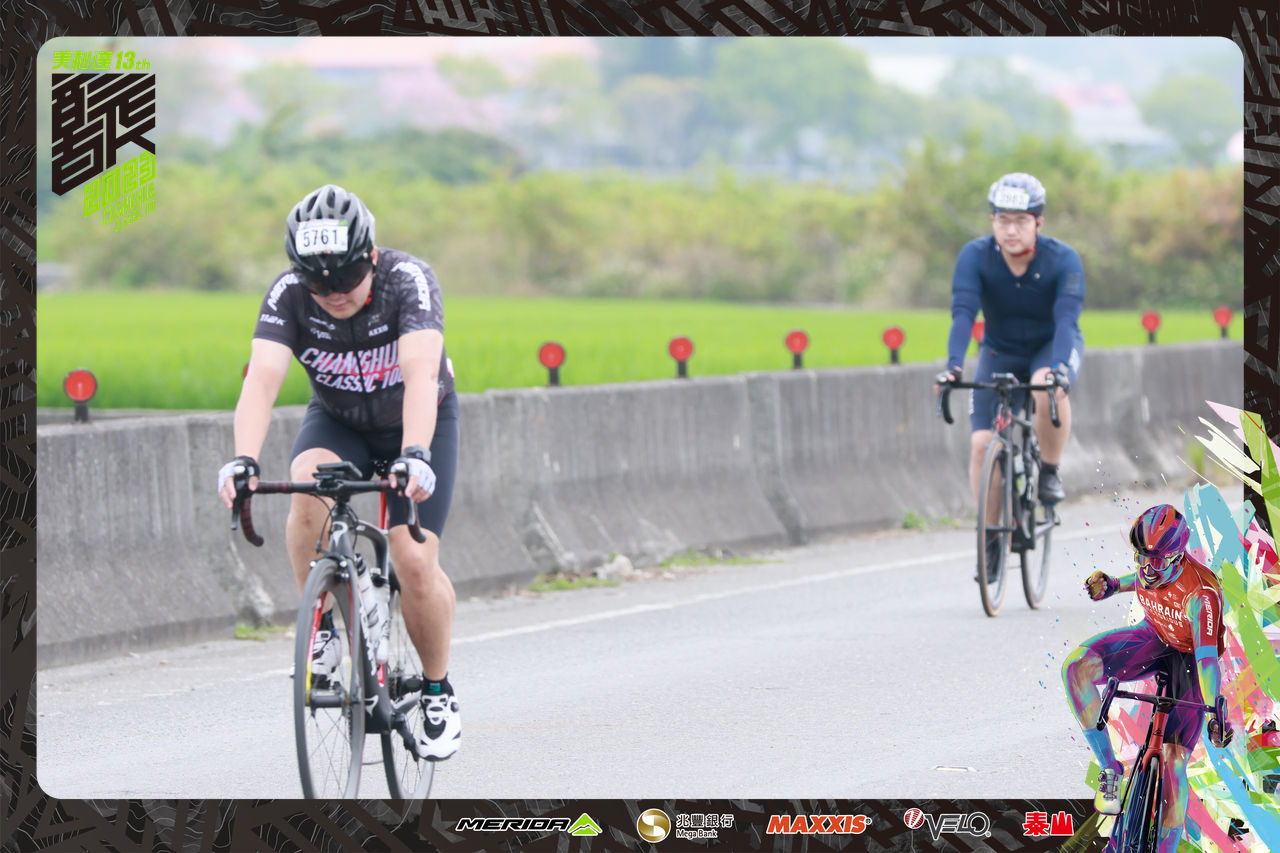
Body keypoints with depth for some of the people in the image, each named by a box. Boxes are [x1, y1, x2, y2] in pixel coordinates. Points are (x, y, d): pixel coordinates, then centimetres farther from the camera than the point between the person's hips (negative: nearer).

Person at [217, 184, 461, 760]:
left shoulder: (408, 280, -31)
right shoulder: (289, 294, -24)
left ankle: (438, 691, 8)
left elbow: (420, 374, -44)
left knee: (415, 563, -16)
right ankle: (320, 627, -15)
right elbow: (262, 378, -36)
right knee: (308, 486, -32)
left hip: (419, 421, -2)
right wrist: (244, 461, -53)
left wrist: (415, 457, -60)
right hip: (338, 420, 2)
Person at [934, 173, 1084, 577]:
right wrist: (953, 365, -49)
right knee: (982, 442, -15)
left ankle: (1050, 471, -12)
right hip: (1000, 351, 2)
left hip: (1052, 347, -2)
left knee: (1047, 390, -37)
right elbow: (963, 314, -32)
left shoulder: (1063, 260, -25)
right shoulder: (975, 256, -22)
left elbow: (1067, 318, -36)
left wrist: (1058, 368, -54)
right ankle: (991, 536, 2)